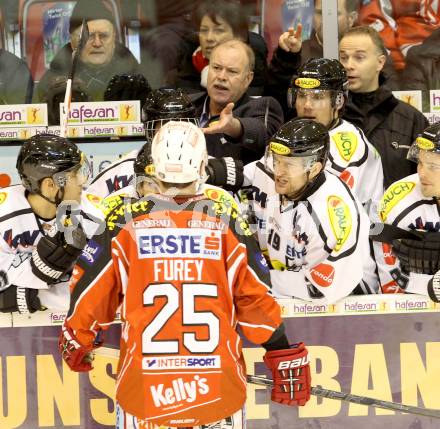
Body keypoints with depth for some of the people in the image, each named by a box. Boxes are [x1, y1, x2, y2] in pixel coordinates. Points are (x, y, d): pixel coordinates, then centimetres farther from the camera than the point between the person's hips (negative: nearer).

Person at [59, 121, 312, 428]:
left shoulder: (126, 221, -3)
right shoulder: (227, 221, -3)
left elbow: (93, 290, 4)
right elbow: (256, 296, 0)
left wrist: (78, 340, 22)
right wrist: (284, 356, 11)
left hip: (143, 384, 0)